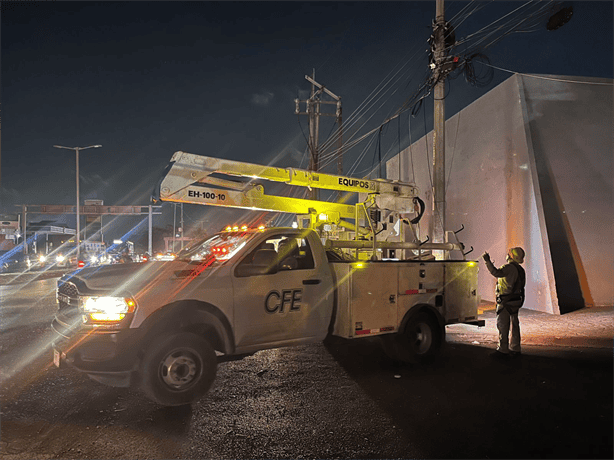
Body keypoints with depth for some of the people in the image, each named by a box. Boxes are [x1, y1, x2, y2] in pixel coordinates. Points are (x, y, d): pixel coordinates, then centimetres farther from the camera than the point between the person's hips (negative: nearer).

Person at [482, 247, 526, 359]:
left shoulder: (510, 268, -19)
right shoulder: (520, 270, 13)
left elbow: (497, 273, -35)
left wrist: (488, 261, -34)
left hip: (506, 302, -9)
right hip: (515, 301, 9)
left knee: (502, 326, -3)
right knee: (514, 325, 14)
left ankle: (503, 350, 1)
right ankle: (515, 349, 21)